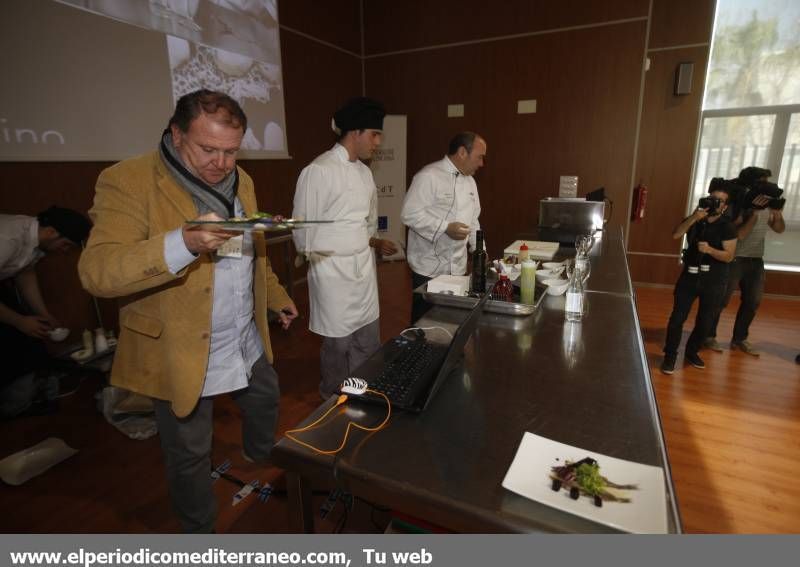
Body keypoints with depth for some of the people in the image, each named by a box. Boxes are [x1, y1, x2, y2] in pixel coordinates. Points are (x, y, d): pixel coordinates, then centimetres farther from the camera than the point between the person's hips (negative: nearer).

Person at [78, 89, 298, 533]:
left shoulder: (240, 180, 3)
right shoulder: (128, 181, -18)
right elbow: (96, 271, -28)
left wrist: (276, 296, 20)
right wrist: (183, 243, -42)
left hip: (248, 341, 7)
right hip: (180, 353, -6)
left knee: (266, 401, 28)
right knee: (190, 455, 13)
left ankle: (261, 459, 61)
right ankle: (200, 532, 42)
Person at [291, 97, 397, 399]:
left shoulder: (364, 172, 10)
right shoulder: (318, 171, -15)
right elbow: (303, 232, -12)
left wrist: (376, 242, 2)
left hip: (365, 268, 7)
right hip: (334, 272, -7)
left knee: (368, 343, 15)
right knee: (338, 344, 6)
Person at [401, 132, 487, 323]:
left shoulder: (470, 181, 14)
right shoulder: (429, 176, -14)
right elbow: (410, 214, -19)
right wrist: (445, 228, -24)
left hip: (458, 268, 8)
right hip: (430, 268, -7)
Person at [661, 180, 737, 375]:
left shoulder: (727, 227, -4)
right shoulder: (694, 219, 3)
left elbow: (729, 256, -11)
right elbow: (675, 235, -14)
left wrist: (710, 250, -28)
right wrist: (693, 218, -22)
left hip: (713, 280, 0)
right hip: (690, 275, 0)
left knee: (705, 321, 11)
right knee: (677, 317, -4)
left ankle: (692, 351, 32)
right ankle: (670, 355, 7)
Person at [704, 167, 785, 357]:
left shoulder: (766, 205, 7)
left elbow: (779, 229, 12)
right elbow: (739, 235, -21)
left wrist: (777, 211, -4)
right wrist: (755, 213, -22)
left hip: (756, 260, 7)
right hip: (735, 259, -7)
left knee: (753, 302, 10)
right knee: (721, 300, -2)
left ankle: (739, 339, 23)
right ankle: (708, 336, 11)